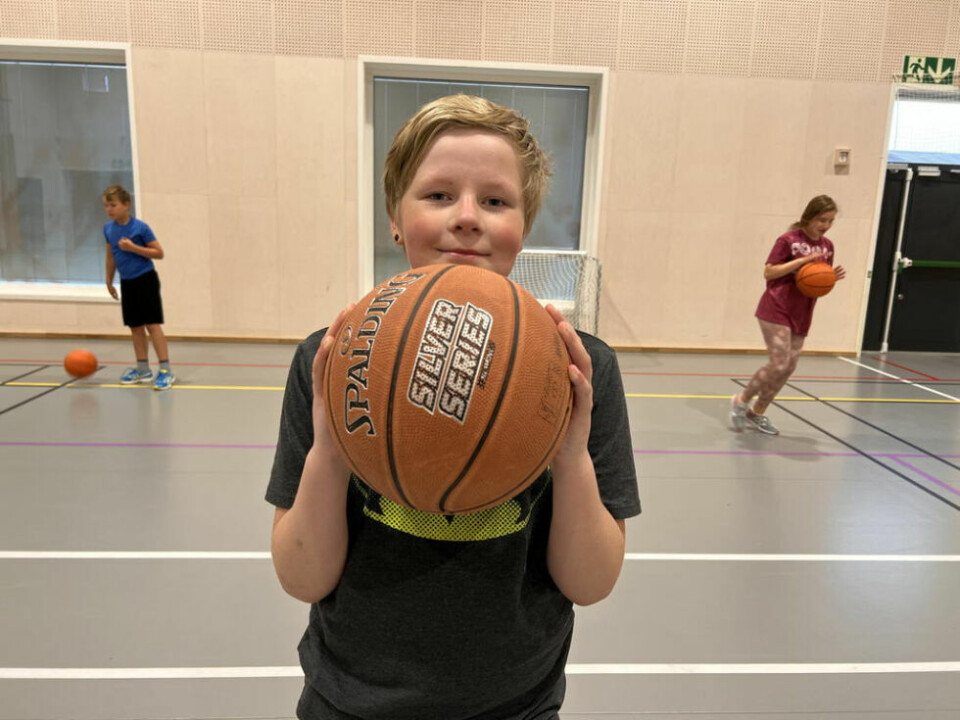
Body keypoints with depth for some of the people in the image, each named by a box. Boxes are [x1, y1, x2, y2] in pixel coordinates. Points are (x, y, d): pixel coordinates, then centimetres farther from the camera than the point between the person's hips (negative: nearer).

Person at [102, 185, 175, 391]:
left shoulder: (140, 227, -13)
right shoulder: (108, 229, 5)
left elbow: (159, 253, -12)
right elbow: (111, 256, 16)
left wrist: (133, 247, -22)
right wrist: (109, 281, 21)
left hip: (145, 280, -6)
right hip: (127, 282, 6)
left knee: (153, 324, -10)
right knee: (135, 326, 12)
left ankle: (165, 370, -8)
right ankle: (143, 369, 22)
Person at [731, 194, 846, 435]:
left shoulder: (827, 246, 9)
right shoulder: (789, 240, -10)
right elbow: (768, 273, -13)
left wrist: (834, 277, -5)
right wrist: (802, 260, -20)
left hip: (801, 315, 7)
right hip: (775, 311, -7)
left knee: (789, 367, 5)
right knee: (779, 364, -13)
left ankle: (757, 413, 19)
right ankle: (741, 400, 8)